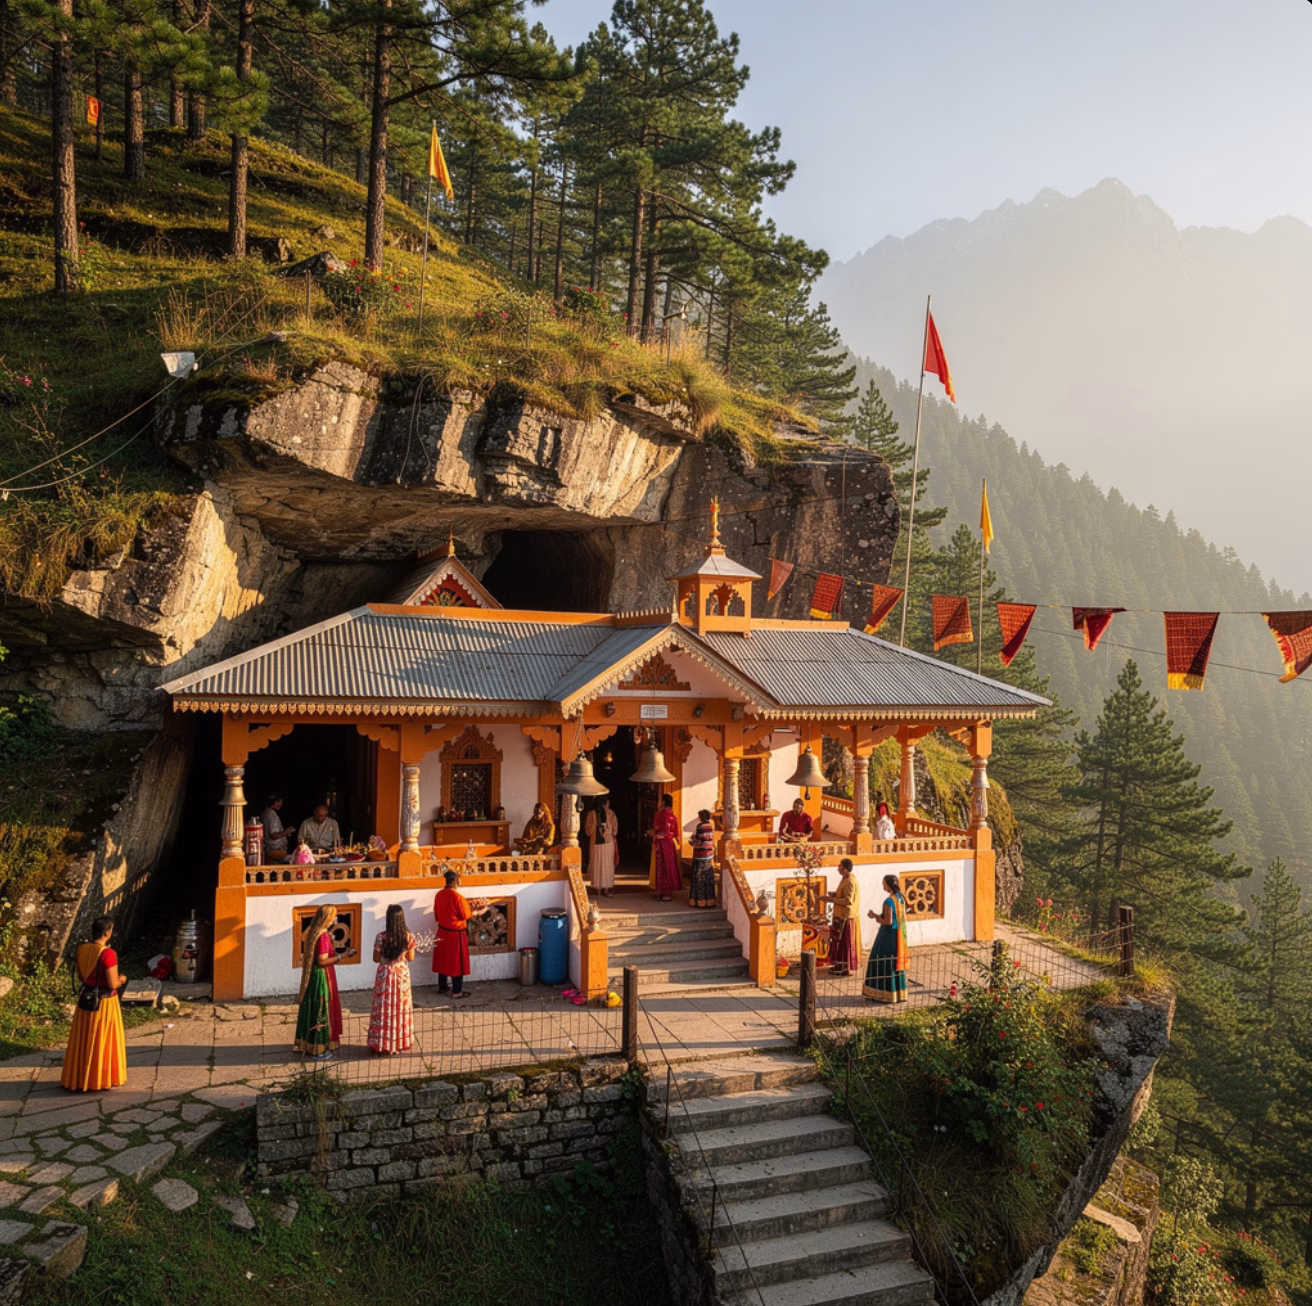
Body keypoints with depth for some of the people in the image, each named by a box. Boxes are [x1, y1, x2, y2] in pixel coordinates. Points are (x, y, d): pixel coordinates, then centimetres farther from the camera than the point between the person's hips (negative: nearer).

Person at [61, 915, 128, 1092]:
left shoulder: (82, 950, -4)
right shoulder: (108, 954, -25)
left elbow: (80, 976, 9)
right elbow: (113, 984, -22)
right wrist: (122, 979, -1)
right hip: (105, 1003, -6)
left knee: (83, 1040, 18)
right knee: (104, 1041, 9)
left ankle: (78, 1078, 30)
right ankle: (102, 1080, 19)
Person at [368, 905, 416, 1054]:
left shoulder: (381, 937, -18)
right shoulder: (409, 936, -13)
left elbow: (376, 958, -6)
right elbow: (411, 958, -2)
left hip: (385, 975, -1)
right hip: (402, 974, 2)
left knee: (384, 1008, 11)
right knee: (401, 1007, 15)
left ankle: (382, 1043, 18)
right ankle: (402, 1043, 24)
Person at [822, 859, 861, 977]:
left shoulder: (849, 882, -23)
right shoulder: (847, 879, 8)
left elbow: (848, 900, -27)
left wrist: (832, 900, -22)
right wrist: (833, 894, 4)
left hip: (846, 917, -10)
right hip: (843, 915, 10)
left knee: (844, 941, -1)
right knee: (841, 940, 16)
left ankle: (845, 968, 7)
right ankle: (841, 965, 24)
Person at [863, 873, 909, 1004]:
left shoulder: (889, 901, -20)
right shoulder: (901, 899, 6)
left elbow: (888, 921, -22)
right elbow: (903, 918, 13)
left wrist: (876, 916, -6)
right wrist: (879, 916, 15)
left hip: (889, 935, -8)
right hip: (899, 935, 8)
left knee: (884, 964, 1)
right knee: (896, 963, 15)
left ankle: (884, 994, 6)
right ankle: (899, 992, 21)